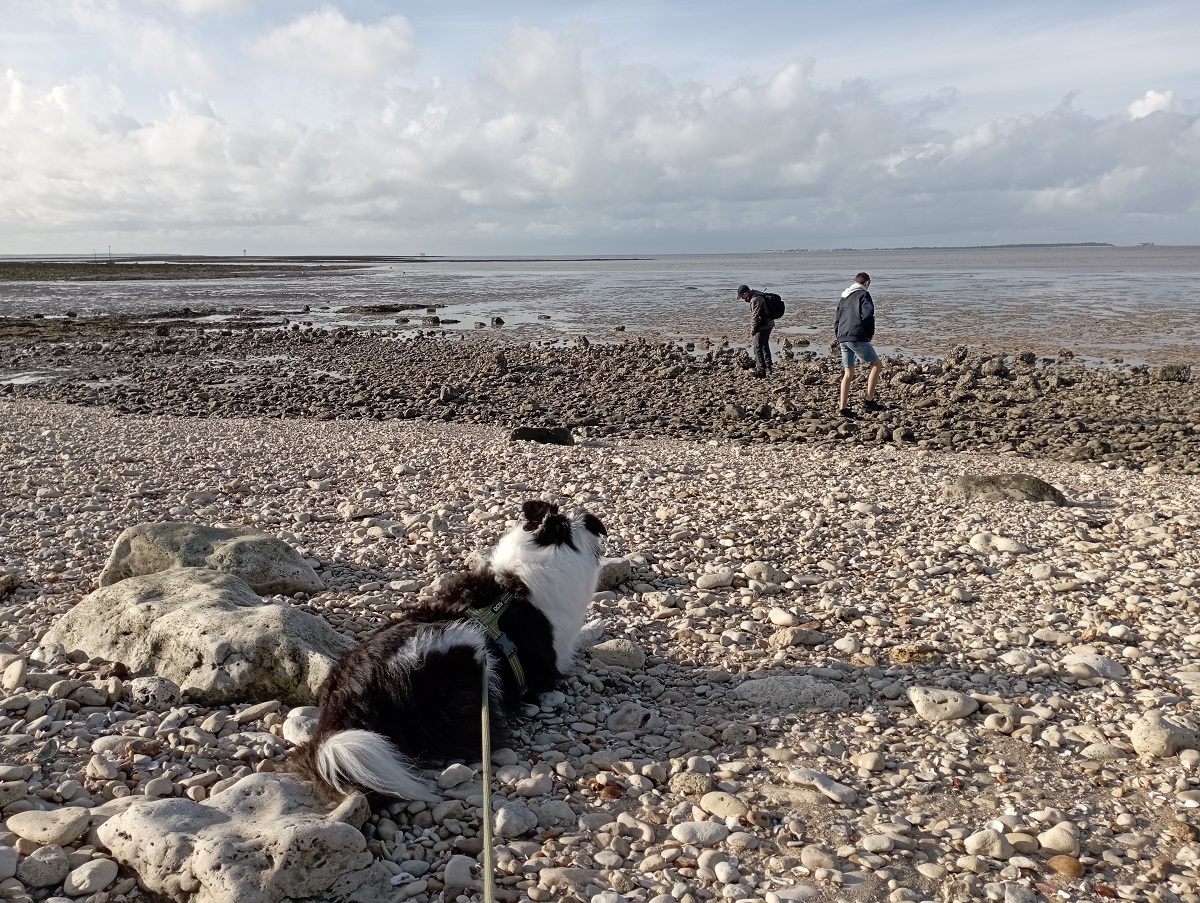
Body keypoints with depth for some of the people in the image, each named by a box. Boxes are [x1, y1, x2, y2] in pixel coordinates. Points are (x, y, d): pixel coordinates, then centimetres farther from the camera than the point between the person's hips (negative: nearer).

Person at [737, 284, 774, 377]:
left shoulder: (755, 300, -21)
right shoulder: (758, 295, 11)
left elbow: (755, 317, -20)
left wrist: (752, 331, -13)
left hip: (763, 326, -11)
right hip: (768, 324, 11)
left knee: (757, 348, -9)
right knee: (765, 346, 24)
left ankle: (761, 371, -10)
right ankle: (768, 367, 36)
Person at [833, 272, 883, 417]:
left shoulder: (844, 297, 22)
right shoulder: (863, 294, -1)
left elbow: (836, 319, 21)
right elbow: (867, 315, -15)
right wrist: (870, 333, -2)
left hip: (842, 338, 7)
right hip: (857, 338, -7)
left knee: (848, 373, 11)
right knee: (876, 364, 4)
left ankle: (843, 407, 7)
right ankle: (869, 401, -1)